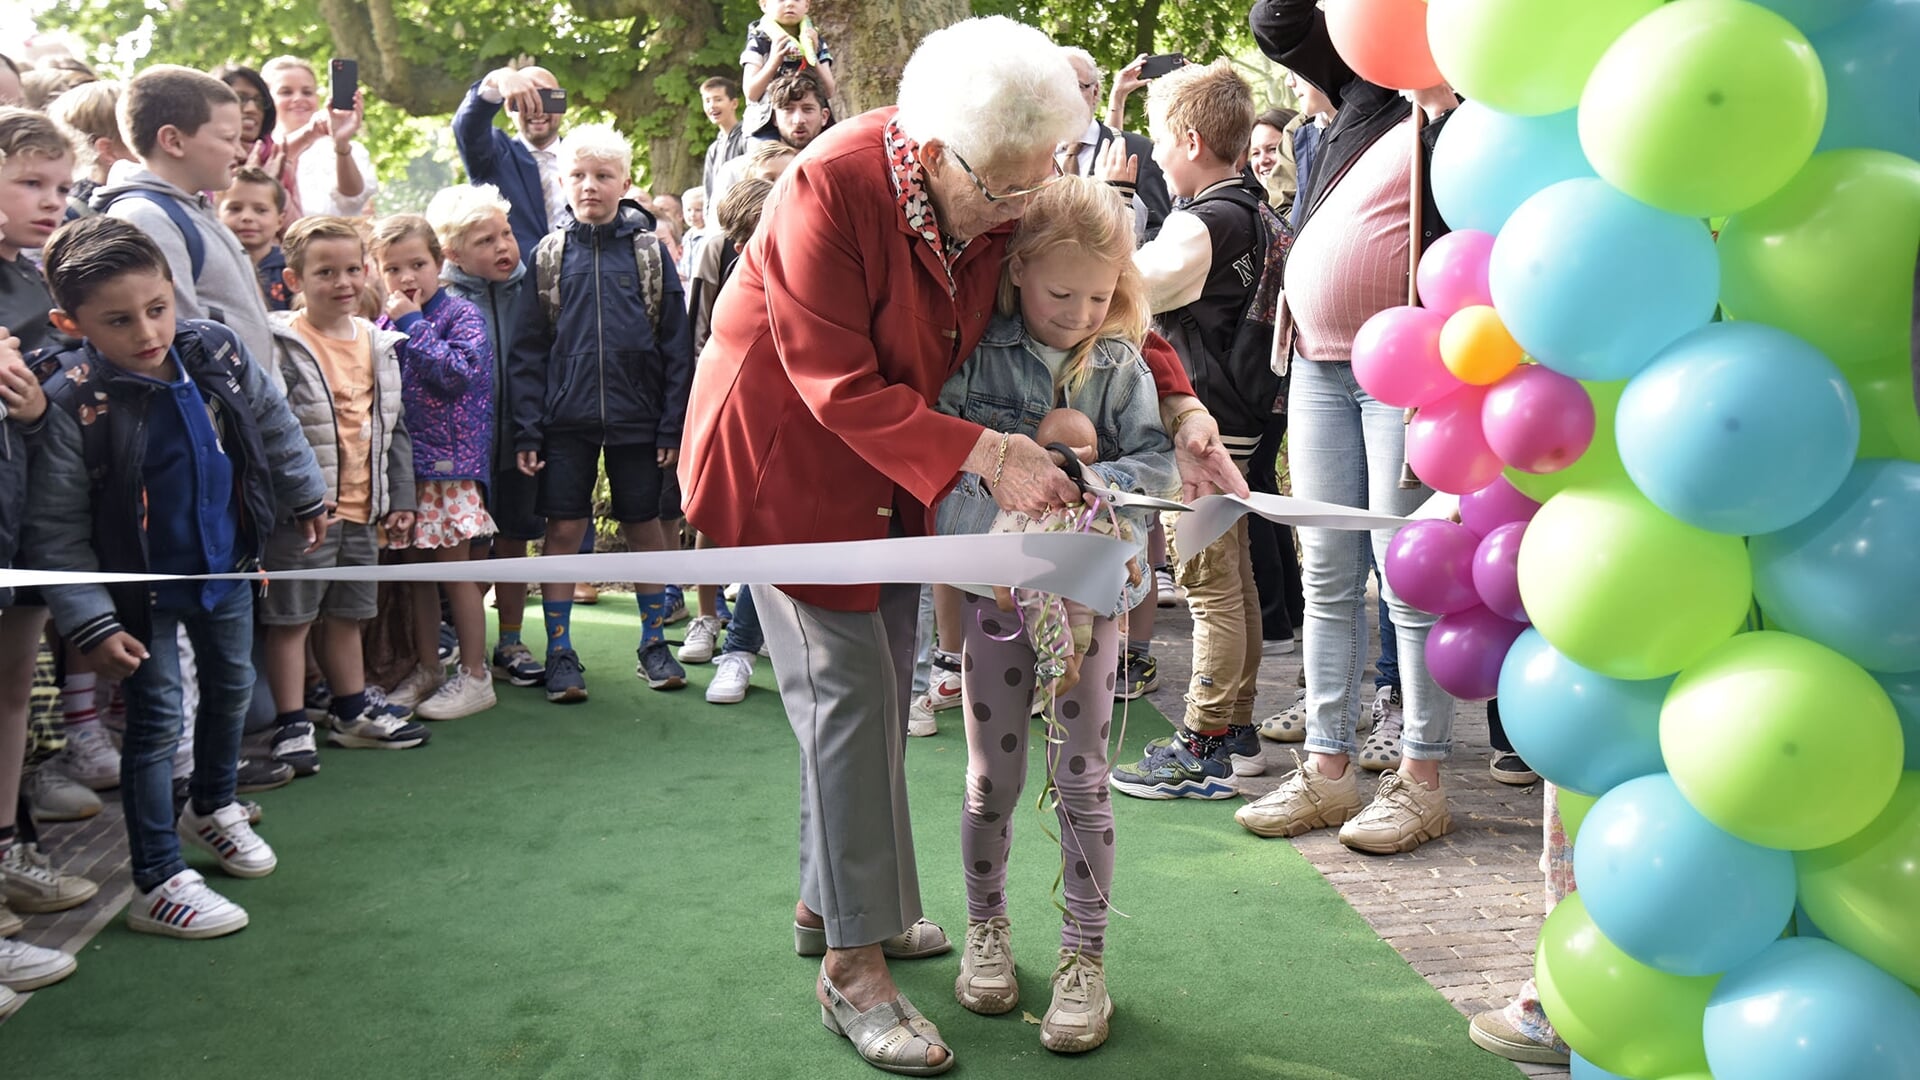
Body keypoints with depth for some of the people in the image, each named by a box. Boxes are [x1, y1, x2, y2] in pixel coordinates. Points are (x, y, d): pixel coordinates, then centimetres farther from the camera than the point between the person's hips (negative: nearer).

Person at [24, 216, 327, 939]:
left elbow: (273, 425, 7)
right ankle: (158, 884, 11)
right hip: (143, 588, -5)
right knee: (157, 720, 0)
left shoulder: (218, 352, -13)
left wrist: (306, 498, 17)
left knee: (232, 687, 21)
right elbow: (57, 532, -19)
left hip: (226, 566, 5)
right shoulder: (71, 404, -24)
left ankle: (212, 806, 47)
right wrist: (91, 623, -22)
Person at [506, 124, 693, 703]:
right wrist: (526, 429, -6)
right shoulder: (549, 255, 3)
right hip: (566, 418, 0)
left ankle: (653, 643, 24)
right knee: (563, 530, 3)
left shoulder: (649, 251, 2)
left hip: (635, 417, 0)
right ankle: (560, 653, 14)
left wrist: (672, 425, -4)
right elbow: (527, 350, 2)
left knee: (644, 528, 10)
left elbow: (675, 344, 1)